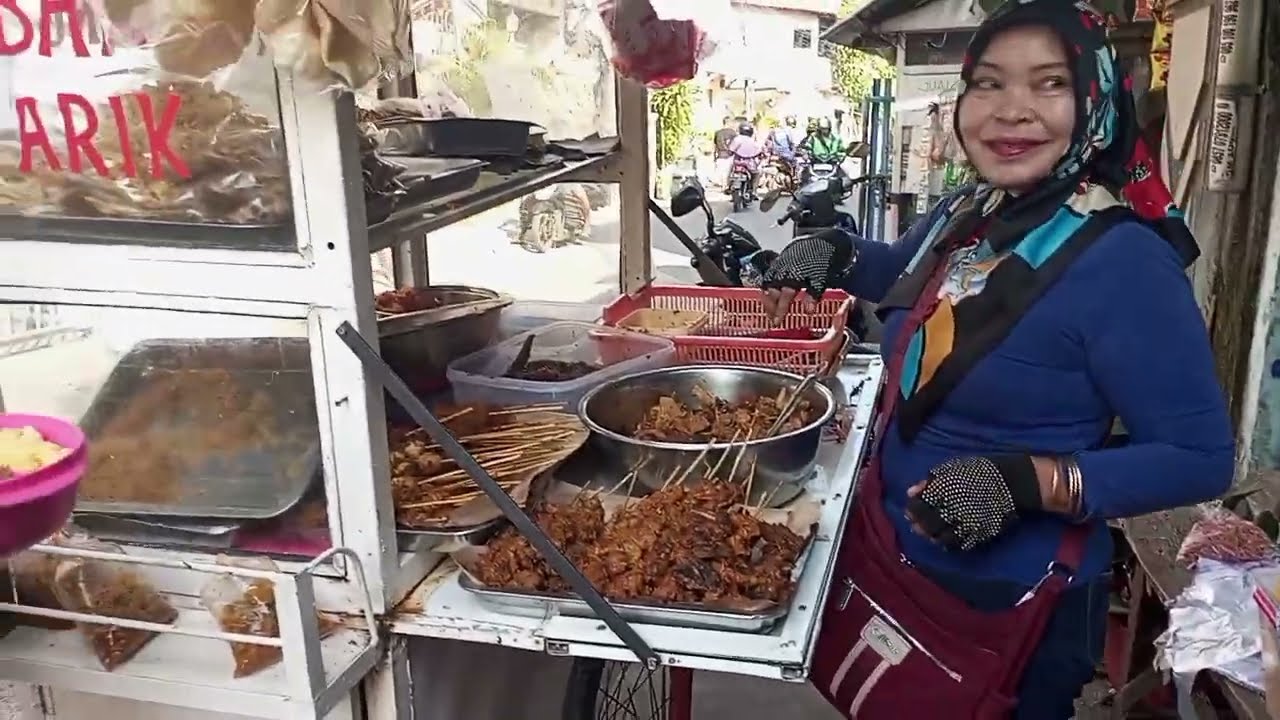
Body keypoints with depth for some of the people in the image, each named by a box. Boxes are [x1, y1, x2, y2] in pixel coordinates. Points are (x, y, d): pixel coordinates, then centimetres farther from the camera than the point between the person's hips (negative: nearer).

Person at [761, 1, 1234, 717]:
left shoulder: (1125, 262, -22)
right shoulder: (965, 215, 0)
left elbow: (1202, 458, -20)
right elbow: (902, 272, 22)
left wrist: (1027, 481, -32)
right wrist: (832, 251, 1)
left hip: (1005, 607, -7)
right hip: (887, 545, 7)